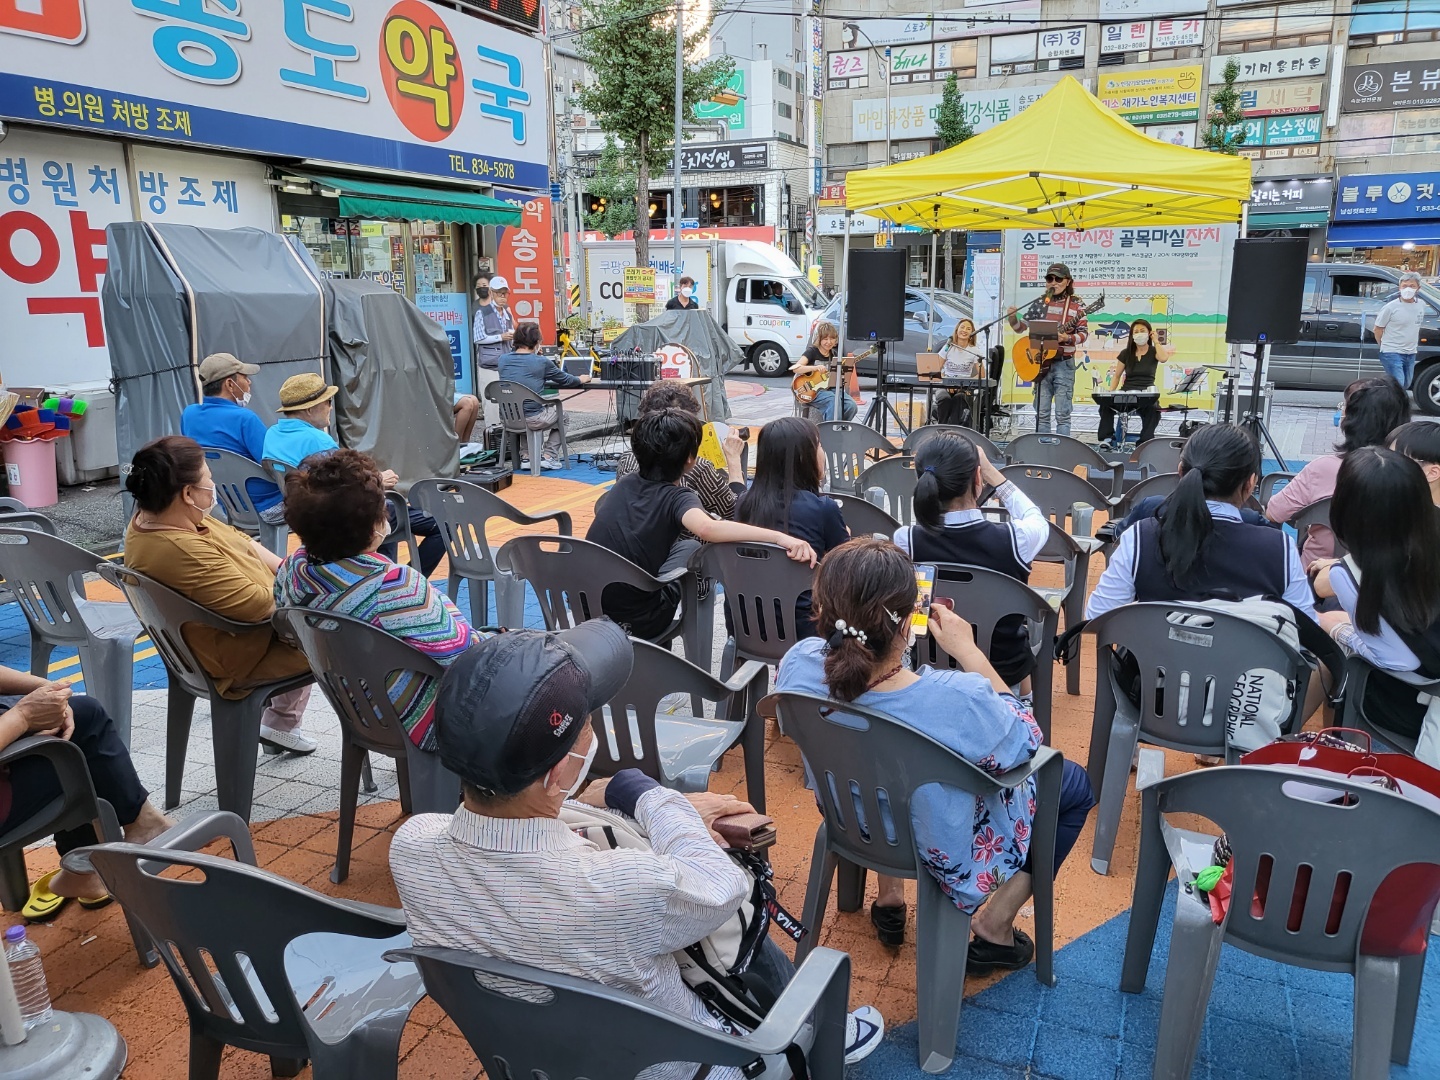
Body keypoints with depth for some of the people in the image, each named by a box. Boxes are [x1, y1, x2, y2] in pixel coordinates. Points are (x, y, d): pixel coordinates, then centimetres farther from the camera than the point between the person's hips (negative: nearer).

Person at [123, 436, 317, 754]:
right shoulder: (182, 551, -35)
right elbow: (258, 604, -31)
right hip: (240, 660, -9)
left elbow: (239, 541, 8)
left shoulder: (153, 517, -3)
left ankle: (283, 719, 26)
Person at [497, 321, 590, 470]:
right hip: (532, 419, -5)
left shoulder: (503, 360, 2)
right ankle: (549, 457, 16)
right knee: (561, 415, 24)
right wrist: (581, 379, 26)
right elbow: (566, 380, 5)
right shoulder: (542, 362, -10)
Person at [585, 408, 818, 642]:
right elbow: (708, 529, -36)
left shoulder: (623, 485, 4)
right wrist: (779, 536, -42)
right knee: (693, 548, 17)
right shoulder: (676, 497, -13)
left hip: (587, 612, 6)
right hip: (637, 623, -5)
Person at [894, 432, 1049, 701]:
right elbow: (1037, 519, -1)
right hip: (1005, 676, -1)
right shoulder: (1014, 539, -27)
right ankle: (1022, 706, 58)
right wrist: (992, 473, 6)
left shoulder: (904, 541, -25)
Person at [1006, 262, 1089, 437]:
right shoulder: (1040, 303, 7)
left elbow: (1084, 333, -2)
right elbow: (1022, 327, 9)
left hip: (1064, 364, -3)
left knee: (1063, 414, -2)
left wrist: (1067, 338, -21)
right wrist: (1012, 318, -12)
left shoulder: (1076, 304, 0)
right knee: (1041, 412, 5)